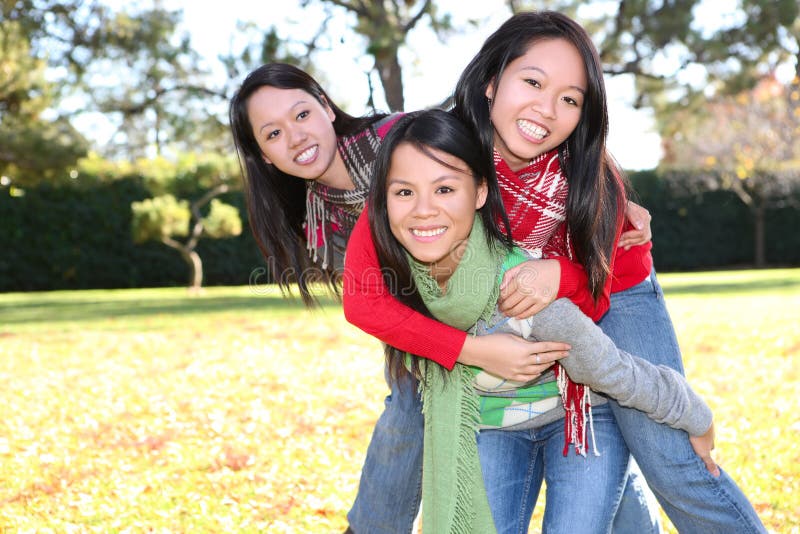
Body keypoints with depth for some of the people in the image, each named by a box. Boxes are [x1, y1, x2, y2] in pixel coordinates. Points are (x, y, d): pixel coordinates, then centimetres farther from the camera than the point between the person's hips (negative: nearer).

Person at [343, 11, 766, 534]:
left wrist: (561, 275, -38)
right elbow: (363, 296, -32)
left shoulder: (590, 177, -27)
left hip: (611, 295, 0)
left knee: (671, 469, -11)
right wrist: (474, 350, -37)